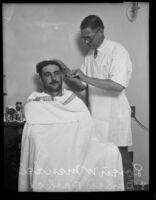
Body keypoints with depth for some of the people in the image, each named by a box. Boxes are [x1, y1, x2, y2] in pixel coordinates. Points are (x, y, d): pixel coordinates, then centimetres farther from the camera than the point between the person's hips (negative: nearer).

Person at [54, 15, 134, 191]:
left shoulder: (117, 51, -10)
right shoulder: (89, 56, 10)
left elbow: (118, 85, -23)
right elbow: (80, 87, 10)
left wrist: (87, 78, -23)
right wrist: (68, 74, -8)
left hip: (115, 118, -6)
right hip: (96, 117, 6)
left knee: (121, 161, 6)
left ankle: (128, 186, 24)